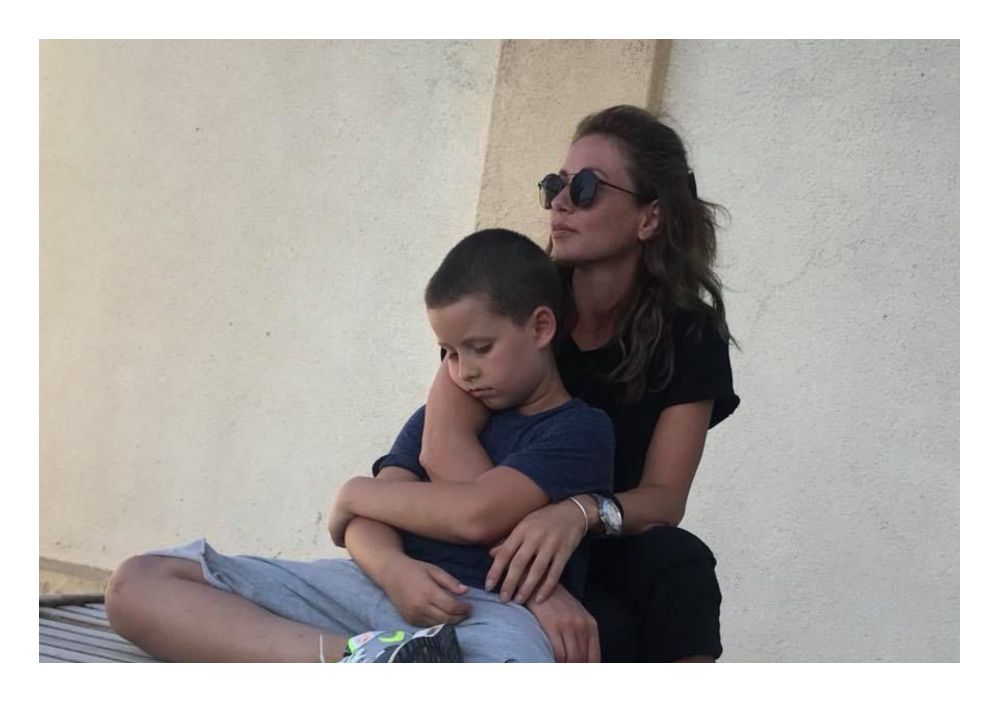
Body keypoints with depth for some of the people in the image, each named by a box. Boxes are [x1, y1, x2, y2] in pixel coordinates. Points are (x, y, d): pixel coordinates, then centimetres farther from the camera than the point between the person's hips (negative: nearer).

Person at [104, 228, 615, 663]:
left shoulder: (581, 430, 8)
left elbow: (474, 513, -9)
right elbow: (364, 521, 12)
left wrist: (358, 493, 8)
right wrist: (393, 568, -14)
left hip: (491, 614, -7)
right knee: (137, 584, -13)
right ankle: (355, 661, -31)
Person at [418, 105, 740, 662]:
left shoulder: (689, 336, -10)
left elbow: (665, 496, -15)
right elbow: (446, 443, -28)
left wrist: (582, 512, -40)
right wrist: (538, 583, -40)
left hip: (603, 556, 2)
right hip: (486, 553, -2)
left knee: (681, 566, -31)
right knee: (605, 635, -32)